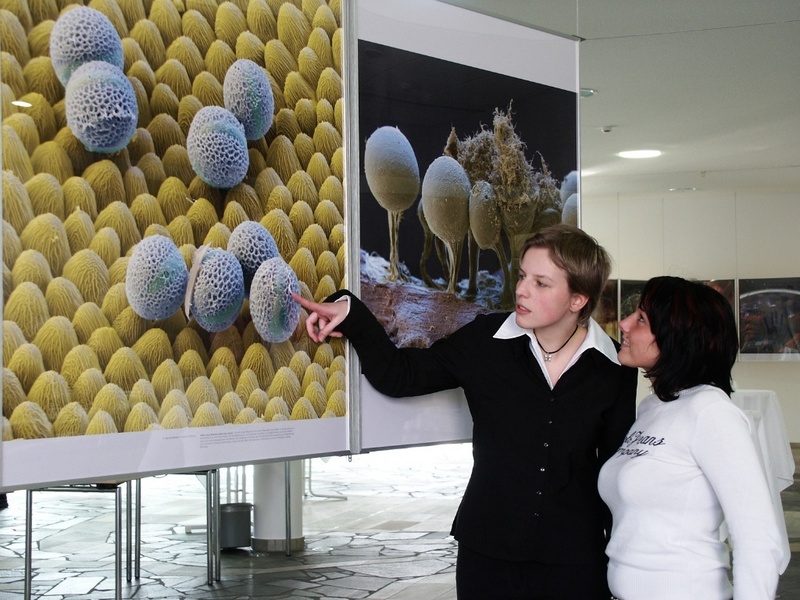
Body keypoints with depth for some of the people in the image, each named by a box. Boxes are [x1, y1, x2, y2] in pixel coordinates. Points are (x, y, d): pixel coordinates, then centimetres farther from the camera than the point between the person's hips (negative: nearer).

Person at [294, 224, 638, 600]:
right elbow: (399, 376, 1)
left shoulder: (614, 370, -4)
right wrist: (352, 315, -12)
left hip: (575, 562, 0)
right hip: (486, 554, 1)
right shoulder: (484, 343, -4)